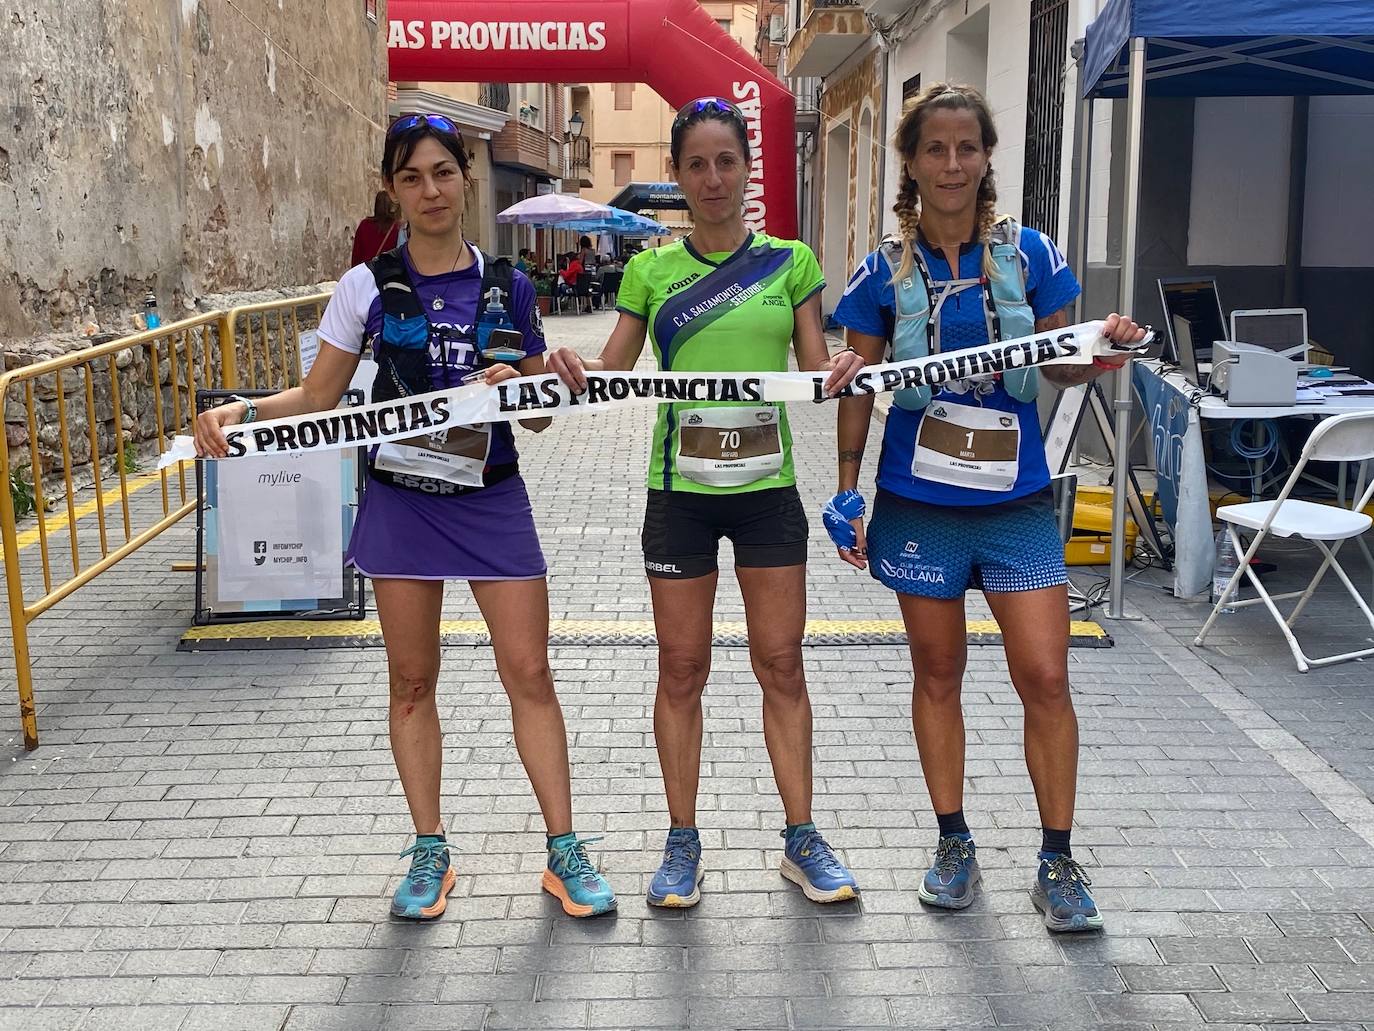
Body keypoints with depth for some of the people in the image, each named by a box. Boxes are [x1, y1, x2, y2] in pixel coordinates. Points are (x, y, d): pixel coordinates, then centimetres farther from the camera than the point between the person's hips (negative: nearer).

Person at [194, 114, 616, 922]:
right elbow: (320, 397, 2)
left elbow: (538, 413, 5)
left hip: (492, 501, 0)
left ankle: (565, 853, 14)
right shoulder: (369, 287, -1)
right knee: (412, 680, 8)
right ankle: (430, 853, 23)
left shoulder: (509, 288, 1)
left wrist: (515, 390, -17)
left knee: (530, 674, 1)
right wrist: (240, 411, -15)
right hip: (402, 501, 0)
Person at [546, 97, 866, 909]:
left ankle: (802, 839, 20)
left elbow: (816, 367, 2)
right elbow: (612, 372, 3)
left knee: (781, 663, 5)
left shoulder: (791, 261, 4)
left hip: (767, 485, 0)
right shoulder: (651, 270, 4)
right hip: (680, 488, 0)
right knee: (682, 668, 6)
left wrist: (842, 372, -20)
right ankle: (684, 843, 20)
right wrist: (573, 369, -19)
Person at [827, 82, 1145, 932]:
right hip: (919, 502, 0)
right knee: (938, 672, 10)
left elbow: (1059, 364, 7)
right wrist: (847, 489, 0)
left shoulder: (1029, 254, 0)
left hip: (1017, 500, 0)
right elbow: (859, 387, 4)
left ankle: (1059, 860, 14)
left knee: (1045, 677, -3)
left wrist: (1102, 353, -14)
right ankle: (955, 844, 26)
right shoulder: (886, 273, -1)